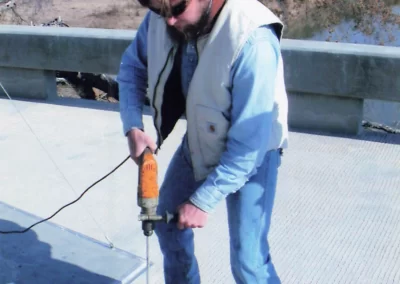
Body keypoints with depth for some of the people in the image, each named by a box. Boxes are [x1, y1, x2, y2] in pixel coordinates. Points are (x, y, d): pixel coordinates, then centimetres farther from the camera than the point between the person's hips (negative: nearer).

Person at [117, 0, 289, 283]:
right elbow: (132, 67, 2)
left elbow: (249, 143, -31)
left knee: (247, 259, -9)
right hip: (199, 140, 6)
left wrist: (203, 201, -26)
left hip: (250, 152, -6)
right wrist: (133, 127, -13)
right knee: (168, 219, 19)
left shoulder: (253, 41, -37)